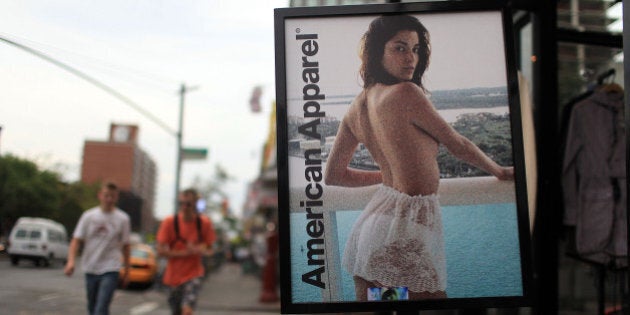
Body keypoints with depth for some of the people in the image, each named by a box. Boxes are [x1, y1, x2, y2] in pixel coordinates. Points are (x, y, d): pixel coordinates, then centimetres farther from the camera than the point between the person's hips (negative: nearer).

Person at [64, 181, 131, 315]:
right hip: (90, 269, 3)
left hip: (110, 270, -3)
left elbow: (125, 246, 6)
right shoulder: (88, 216, 1)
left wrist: (127, 270, 8)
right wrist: (71, 261, -17)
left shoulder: (122, 218, -1)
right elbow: (76, 240, -1)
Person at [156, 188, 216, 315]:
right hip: (174, 275, 1)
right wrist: (186, 253, -18)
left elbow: (209, 249, 3)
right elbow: (161, 251, -10)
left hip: (193, 273, -1)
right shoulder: (169, 222, -10)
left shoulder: (204, 223, -7)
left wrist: (201, 250, -21)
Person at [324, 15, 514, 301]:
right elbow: (458, 146, -2)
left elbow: (332, 176, 15)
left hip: (372, 219, 8)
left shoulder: (356, 107, 7)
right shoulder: (406, 93, -14)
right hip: (407, 227, -8)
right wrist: (501, 172, 16)